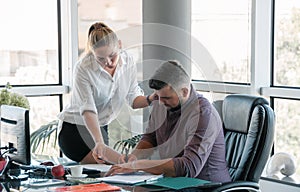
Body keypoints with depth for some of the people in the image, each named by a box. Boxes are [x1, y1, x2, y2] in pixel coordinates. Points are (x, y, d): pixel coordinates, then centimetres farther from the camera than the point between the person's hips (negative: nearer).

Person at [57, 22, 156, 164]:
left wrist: (150, 99, -23)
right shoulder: (83, 68, -23)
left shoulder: (128, 61, -7)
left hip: (101, 127, 7)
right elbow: (87, 110, -29)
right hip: (75, 129, -7)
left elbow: (133, 98, -1)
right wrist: (99, 142, -41)